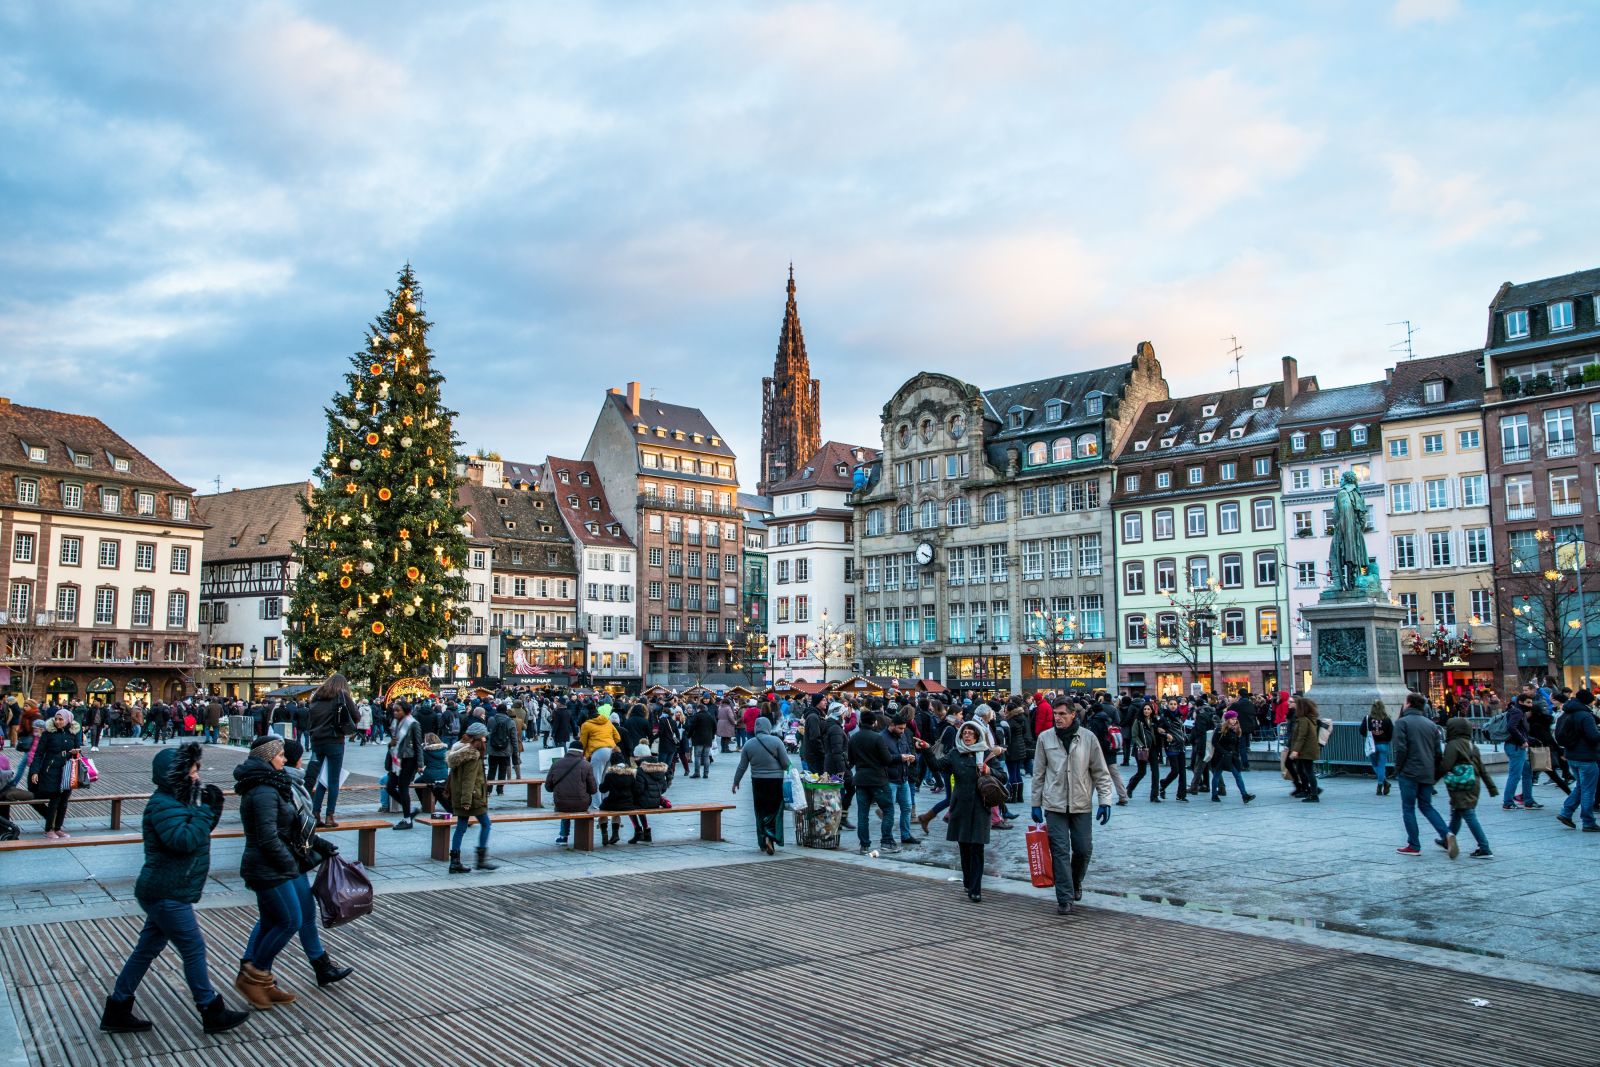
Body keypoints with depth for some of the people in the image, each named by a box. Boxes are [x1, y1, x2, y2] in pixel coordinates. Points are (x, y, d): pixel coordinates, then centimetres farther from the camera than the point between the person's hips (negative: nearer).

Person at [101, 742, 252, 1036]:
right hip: (167, 895, -10)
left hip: (165, 893, 10)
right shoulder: (163, 805, -20)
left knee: (147, 950, 16)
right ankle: (212, 1013, 8)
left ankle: (117, 1011, 25)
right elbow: (184, 840, -30)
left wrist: (211, 809, 2)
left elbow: (198, 833, 17)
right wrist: (204, 810, -23)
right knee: (194, 950, -1)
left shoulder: (177, 800, 12)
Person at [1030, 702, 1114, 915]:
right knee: (1060, 852, -3)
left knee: (1084, 849, 5)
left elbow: (1101, 772, 3)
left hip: (1081, 805, 0)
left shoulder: (1088, 738, -2)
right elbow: (1038, 774, 6)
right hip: (1054, 805, 0)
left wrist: (1105, 800, -4)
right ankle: (1064, 899, 3)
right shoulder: (1045, 738, 0)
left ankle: (1076, 883, 33)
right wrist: (1036, 804, 6)